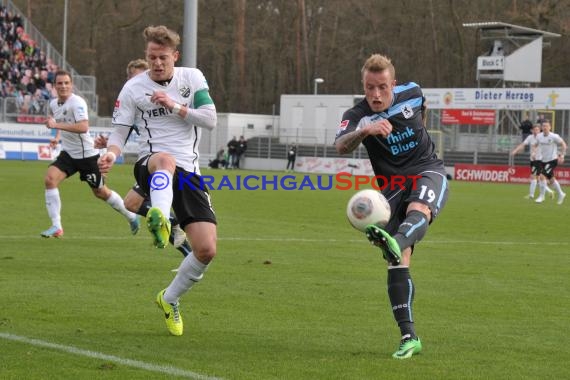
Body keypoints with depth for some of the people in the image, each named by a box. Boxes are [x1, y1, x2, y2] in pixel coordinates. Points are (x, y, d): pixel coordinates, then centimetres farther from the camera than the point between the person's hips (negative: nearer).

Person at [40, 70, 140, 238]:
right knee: (50, 179, -17)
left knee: (100, 192, 7)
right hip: (68, 153, 6)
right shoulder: (53, 104, 4)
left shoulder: (77, 102, -20)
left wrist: (56, 125, -36)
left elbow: (83, 127, -36)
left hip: (87, 154, -6)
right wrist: (57, 137, 10)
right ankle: (56, 227, -15)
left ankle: (131, 216, 32)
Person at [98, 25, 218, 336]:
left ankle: (170, 299, 19)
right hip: (150, 166, -3)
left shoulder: (192, 78, 7)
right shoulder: (133, 88, 2)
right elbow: (119, 133, 1)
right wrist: (110, 154, -21)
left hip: (188, 172, 3)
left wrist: (174, 106, -13)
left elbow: (211, 120, -2)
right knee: (165, 159, -44)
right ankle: (159, 219, -73)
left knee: (206, 250, -8)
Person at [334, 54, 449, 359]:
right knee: (397, 262, -14)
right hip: (392, 184, 0)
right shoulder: (357, 116, -12)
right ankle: (409, 337, -13)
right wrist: (364, 131, -52)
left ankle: (395, 242, -68)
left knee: (418, 210, -36)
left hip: (427, 171, 1)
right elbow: (341, 146, -34)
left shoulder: (411, 93, -3)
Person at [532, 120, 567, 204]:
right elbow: (536, 144, 19)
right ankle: (561, 194, 34)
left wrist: (562, 156, -8)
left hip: (552, 160, -6)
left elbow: (563, 144, -4)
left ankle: (541, 196, -8)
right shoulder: (539, 136, 1)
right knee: (551, 179, 15)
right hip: (544, 160, 6)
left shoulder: (554, 136, -14)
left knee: (542, 176, -19)